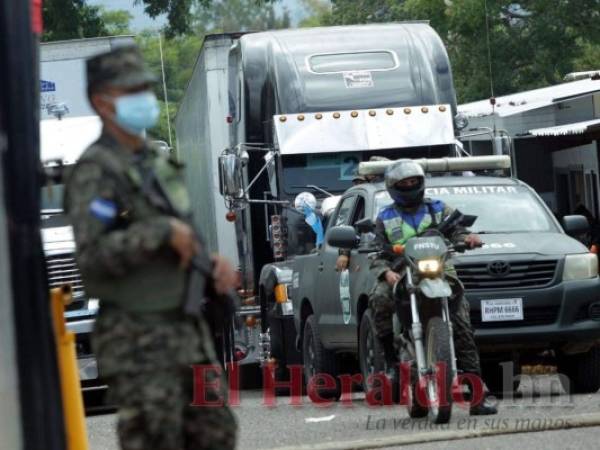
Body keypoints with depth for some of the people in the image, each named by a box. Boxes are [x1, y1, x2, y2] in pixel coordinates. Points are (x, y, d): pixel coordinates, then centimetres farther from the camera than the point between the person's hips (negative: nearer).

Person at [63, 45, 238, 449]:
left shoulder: (158, 162, 15)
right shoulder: (95, 172, -11)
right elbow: (93, 254, -23)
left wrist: (214, 264, 6)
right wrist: (163, 231, -22)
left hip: (187, 333, 8)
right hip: (138, 343, -8)